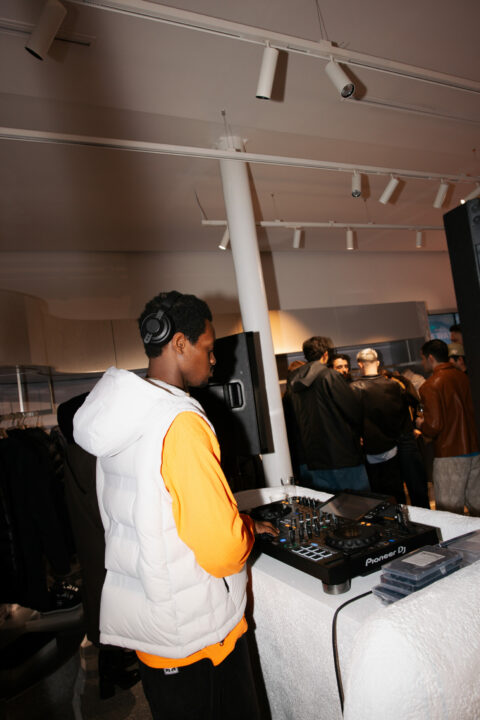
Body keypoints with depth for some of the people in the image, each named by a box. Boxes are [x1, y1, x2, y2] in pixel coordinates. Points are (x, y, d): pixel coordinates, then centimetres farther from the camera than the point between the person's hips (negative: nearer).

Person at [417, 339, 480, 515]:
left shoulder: (431, 385, -15)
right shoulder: (462, 376, 6)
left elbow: (433, 426, -19)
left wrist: (420, 424, 3)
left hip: (450, 456, -7)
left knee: (450, 512, 2)